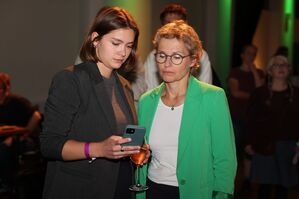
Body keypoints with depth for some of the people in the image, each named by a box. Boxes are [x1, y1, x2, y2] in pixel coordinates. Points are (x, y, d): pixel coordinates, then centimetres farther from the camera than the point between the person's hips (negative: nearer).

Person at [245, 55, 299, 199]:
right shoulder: (259, 93, 2)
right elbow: (251, 120, 1)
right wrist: (250, 143, -3)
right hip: (264, 145, -1)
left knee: (283, 184, 6)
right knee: (265, 183, 0)